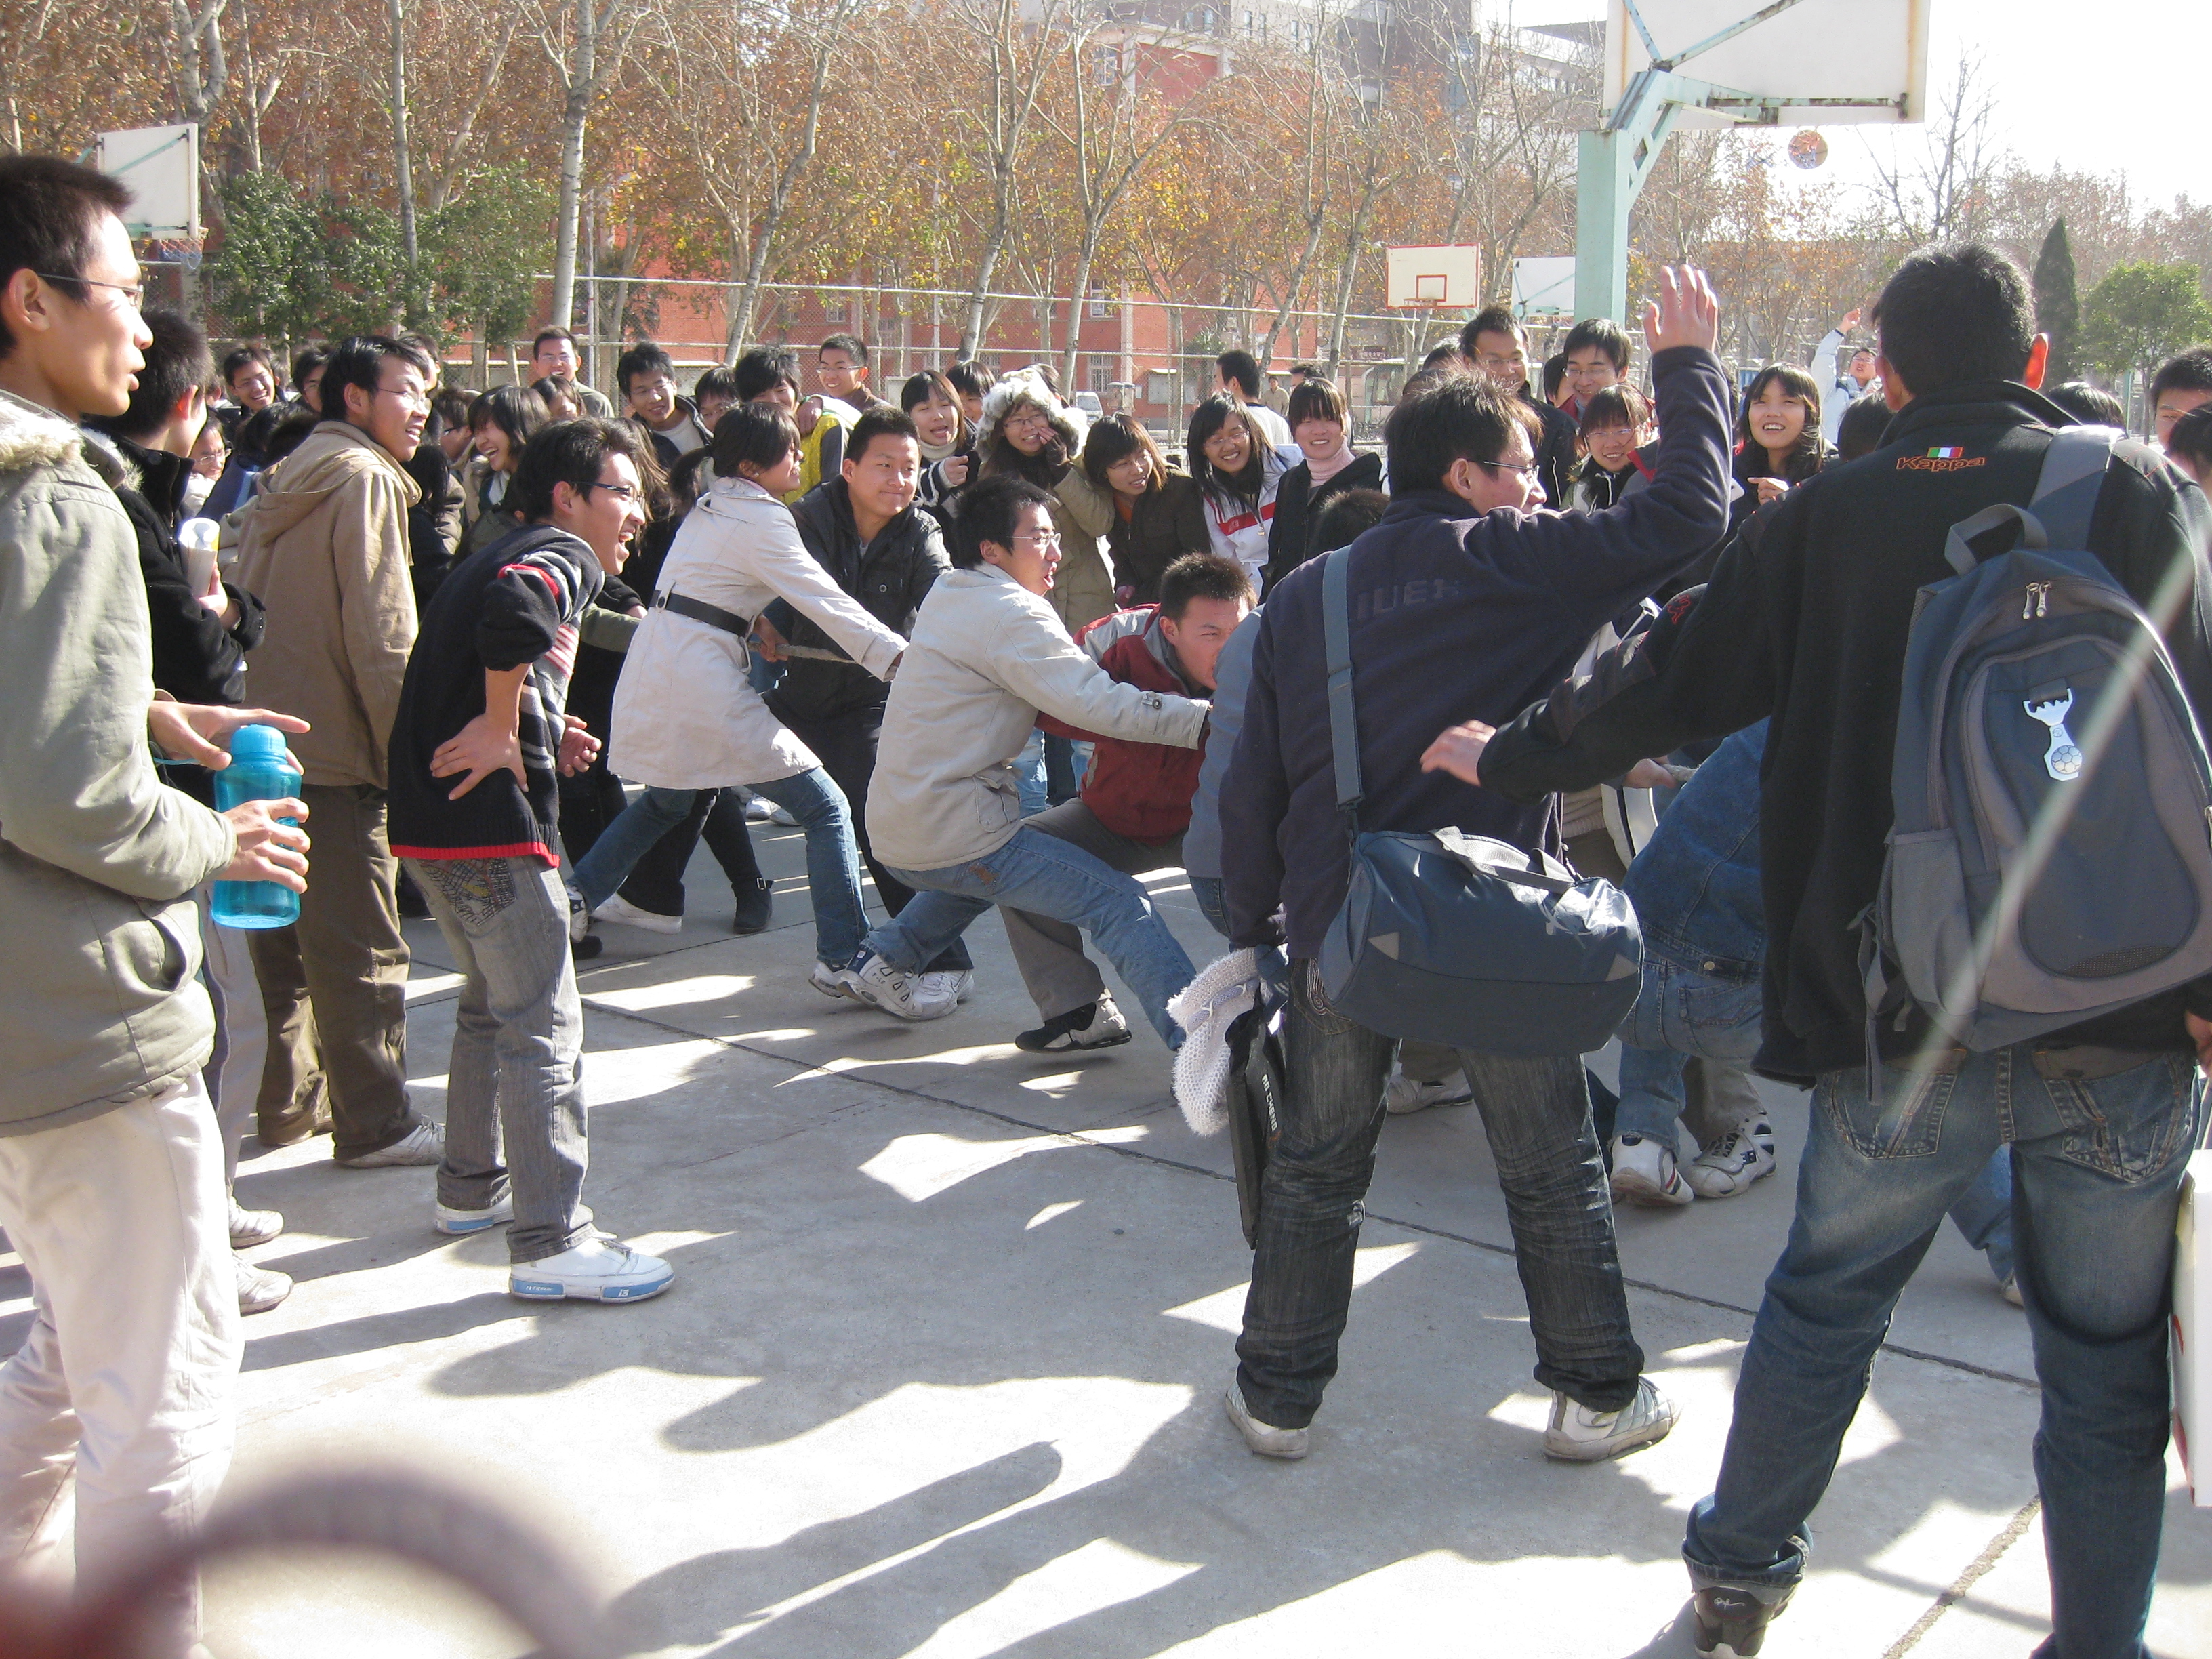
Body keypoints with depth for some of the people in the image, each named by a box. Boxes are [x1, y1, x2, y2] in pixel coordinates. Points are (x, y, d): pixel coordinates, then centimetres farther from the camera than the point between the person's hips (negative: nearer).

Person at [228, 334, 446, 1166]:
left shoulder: (285, 480, 17)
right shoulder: (365, 478, -10)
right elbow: (381, 635, -16)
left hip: (267, 742, 9)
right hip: (336, 752, -9)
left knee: (287, 934, 17)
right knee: (361, 948, -3)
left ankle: (293, 1102, 27)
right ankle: (375, 1124, 3)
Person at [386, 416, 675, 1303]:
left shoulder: (502, 555, 22)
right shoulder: (565, 554, -7)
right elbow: (515, 609, -32)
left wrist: (544, 732, 10)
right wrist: (504, 730, -20)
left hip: (428, 818, 10)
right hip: (491, 826, -10)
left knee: (492, 1006, 24)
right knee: (543, 1030, -6)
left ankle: (471, 1187, 36)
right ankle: (550, 1244, -3)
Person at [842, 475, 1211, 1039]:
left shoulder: (950, 594, 15)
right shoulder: (1009, 615, -14)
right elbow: (1097, 705, -23)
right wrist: (1210, 717, -23)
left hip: (893, 829, 10)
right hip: (954, 834, -10)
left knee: (983, 876, 41)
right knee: (1121, 904, -13)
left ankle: (882, 959, 41)